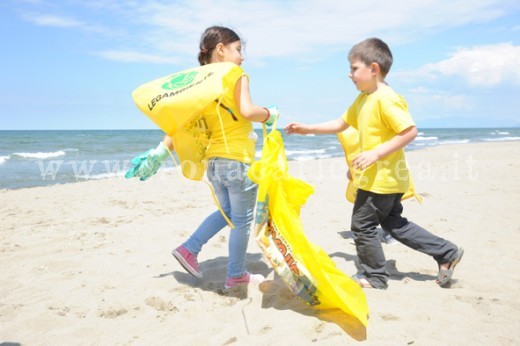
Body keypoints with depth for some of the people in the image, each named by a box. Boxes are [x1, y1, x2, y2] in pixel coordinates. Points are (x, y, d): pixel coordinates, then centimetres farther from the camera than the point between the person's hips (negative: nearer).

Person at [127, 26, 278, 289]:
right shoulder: (235, 75, -8)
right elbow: (247, 110, -23)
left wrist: (158, 154, 3)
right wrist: (269, 114, -3)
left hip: (214, 161, 7)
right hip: (238, 161, -7)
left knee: (226, 212, 26)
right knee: (242, 220, 8)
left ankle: (189, 249, 18)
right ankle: (236, 275, 20)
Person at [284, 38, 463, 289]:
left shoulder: (386, 99, -20)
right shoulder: (363, 99, 10)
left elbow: (410, 131, -25)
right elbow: (341, 124, 18)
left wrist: (376, 153, -27)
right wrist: (308, 129, 13)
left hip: (383, 179, -10)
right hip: (388, 179, 10)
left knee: (363, 224, 3)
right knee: (393, 223, 19)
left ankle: (374, 277, 20)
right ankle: (447, 252, 24)